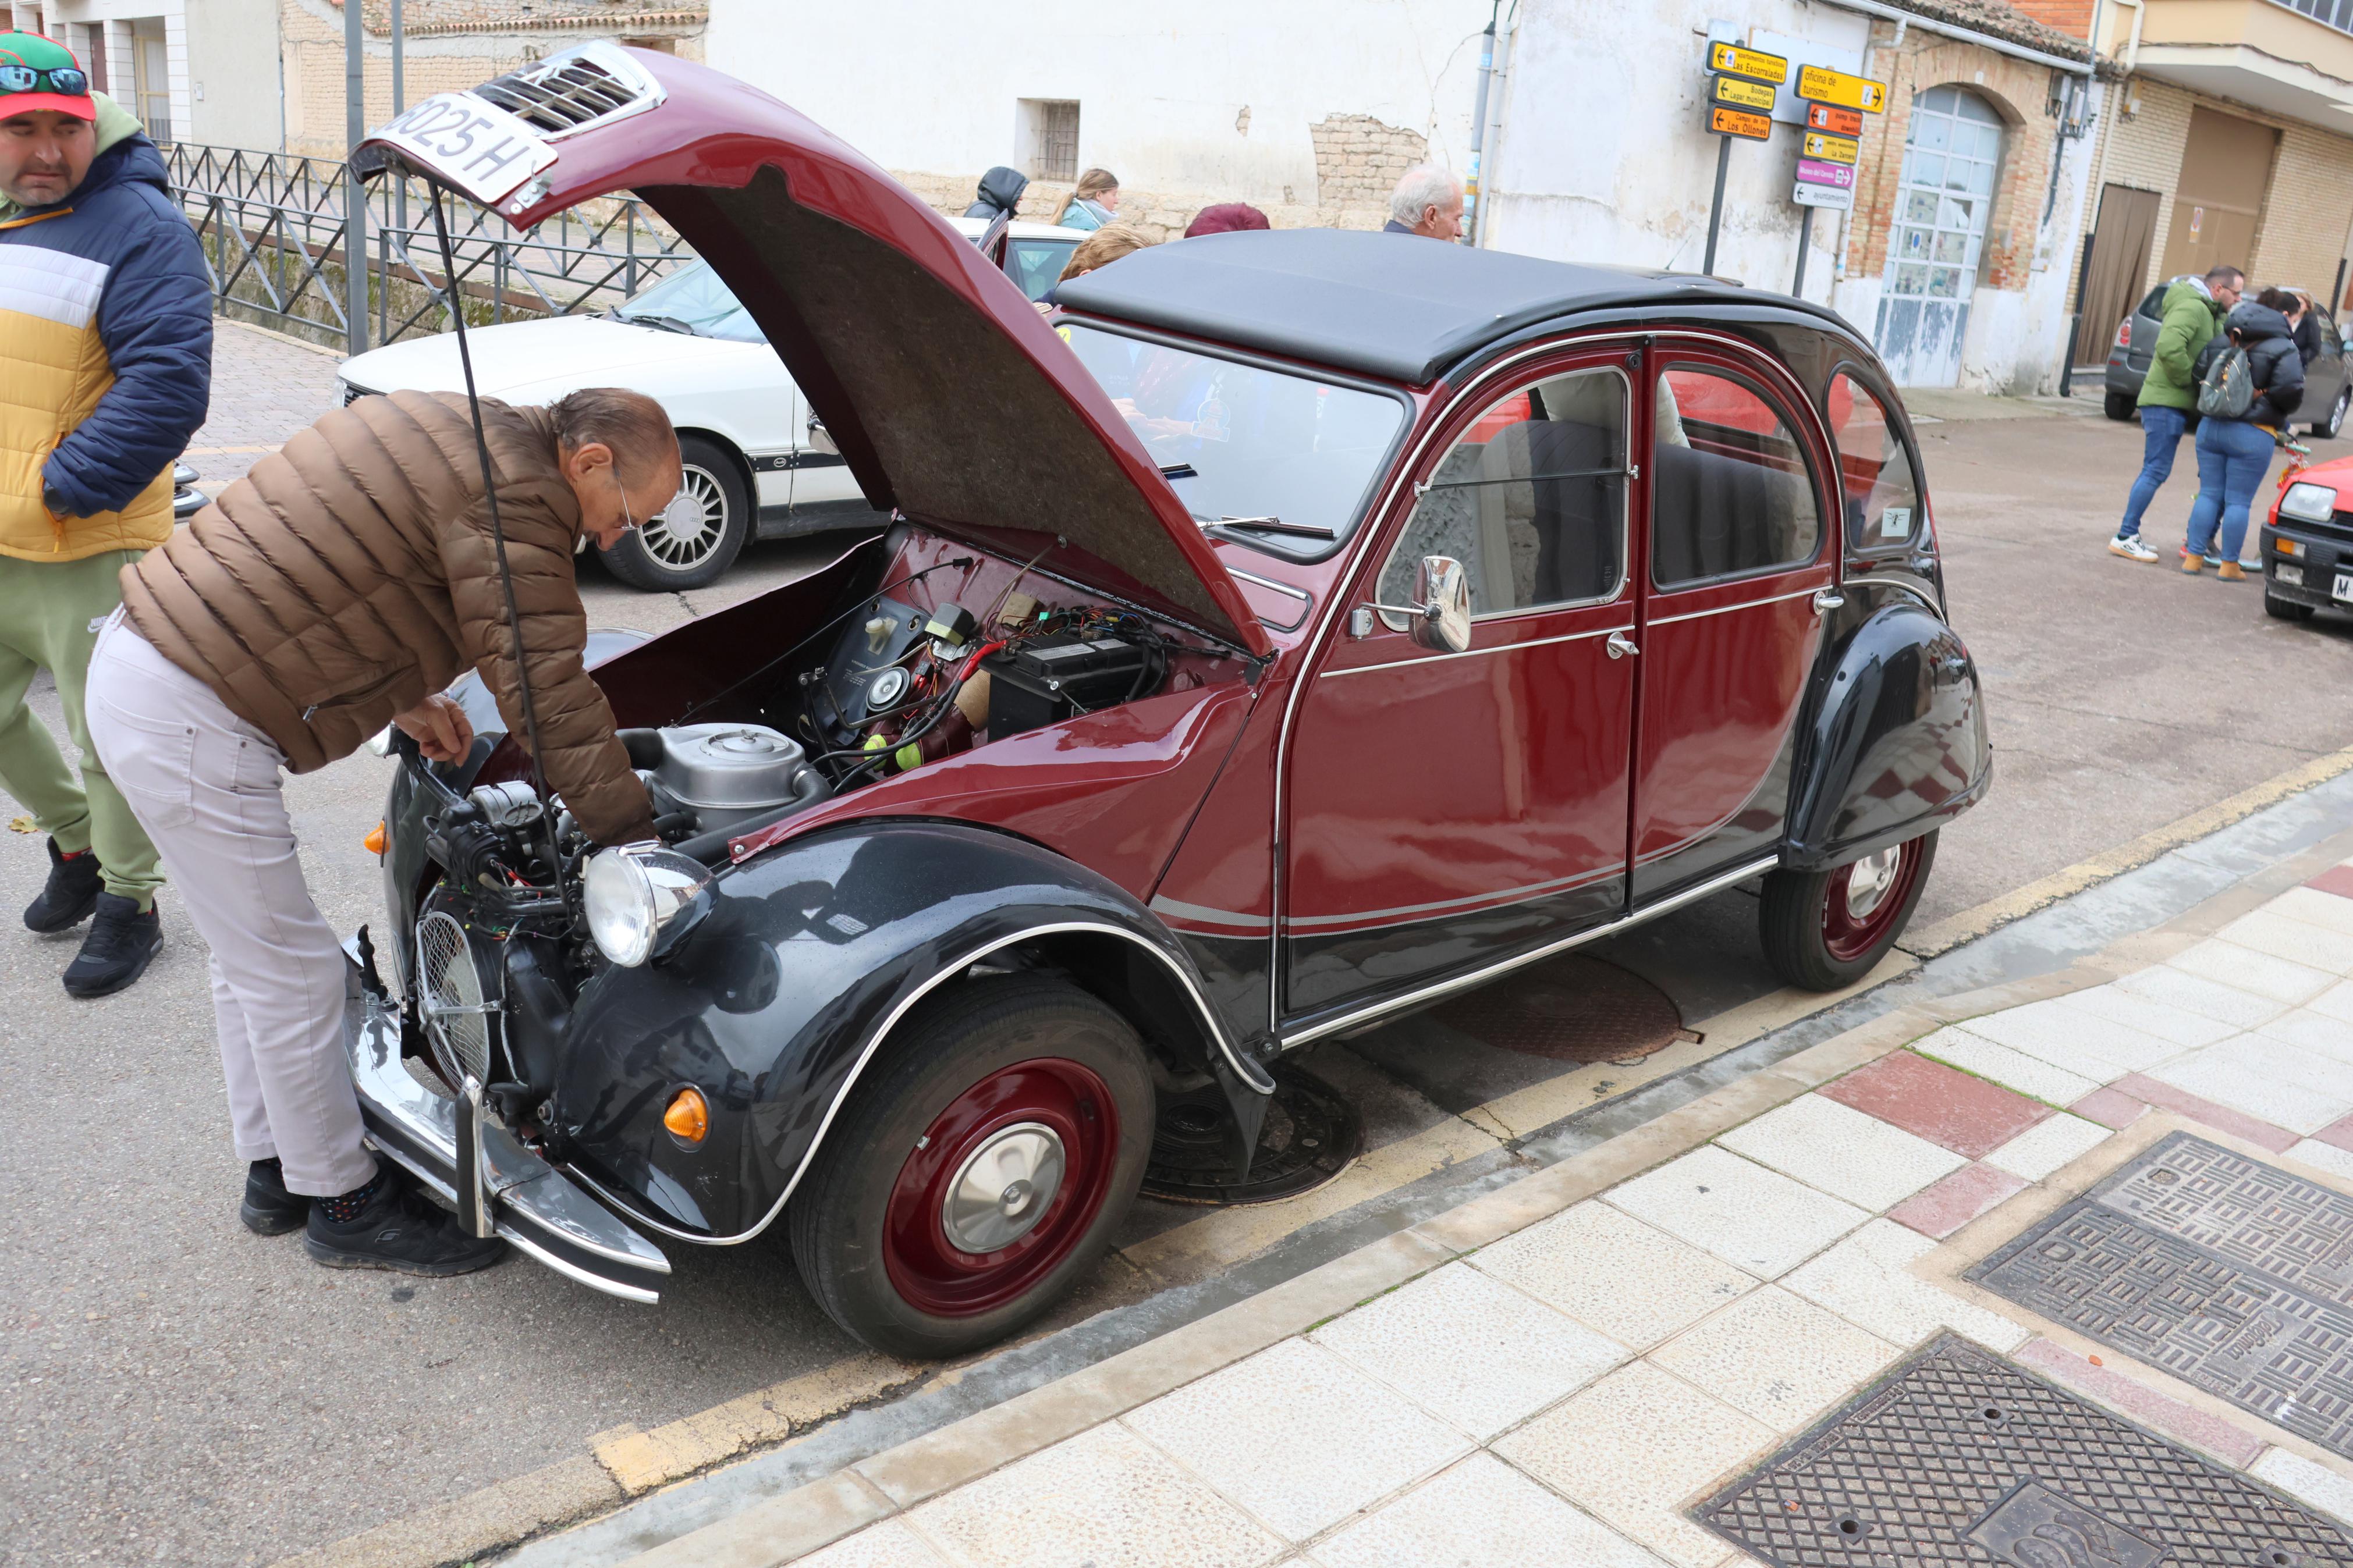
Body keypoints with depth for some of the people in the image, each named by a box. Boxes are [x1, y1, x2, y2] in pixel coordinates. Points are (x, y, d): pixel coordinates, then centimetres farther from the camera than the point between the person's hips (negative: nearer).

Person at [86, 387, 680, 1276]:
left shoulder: (455, 436, 13)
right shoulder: (512, 486, -19)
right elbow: (544, 684, -21)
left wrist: (404, 699, 17)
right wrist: (632, 834, -16)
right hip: (188, 723, -11)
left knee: (251, 960, 20)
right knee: (291, 973, 2)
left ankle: (278, 1171, 35)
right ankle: (344, 1204, 18)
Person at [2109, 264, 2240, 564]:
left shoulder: (2205, 311, 21)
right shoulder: (2192, 308, -13)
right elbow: (2169, 347, -28)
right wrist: (2189, 379, -19)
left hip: (2172, 403, 11)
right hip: (2167, 401, -11)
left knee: (2154, 472, 12)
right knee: (2156, 471, -10)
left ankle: (2130, 535, 15)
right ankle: (2125, 537, -9)